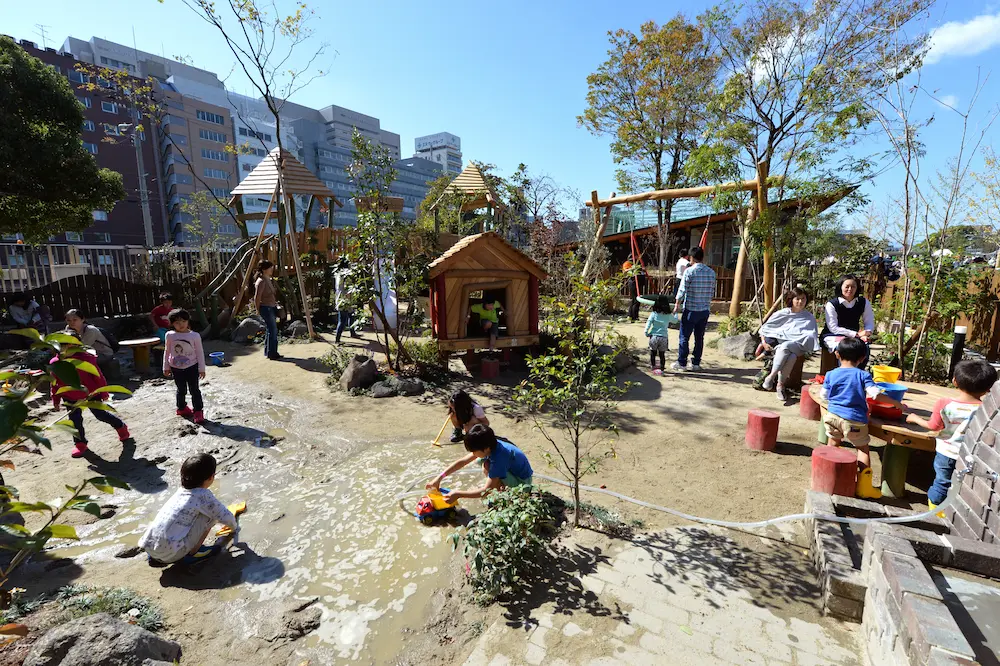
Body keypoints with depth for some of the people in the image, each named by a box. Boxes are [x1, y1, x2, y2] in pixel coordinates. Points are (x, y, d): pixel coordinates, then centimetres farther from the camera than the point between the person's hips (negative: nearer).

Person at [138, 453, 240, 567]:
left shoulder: (181, 491, 11)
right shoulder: (204, 495, -11)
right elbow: (225, 516, -2)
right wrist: (235, 528, 19)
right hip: (171, 554, -7)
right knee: (211, 514, -3)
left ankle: (158, 558, 21)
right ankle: (191, 553, 7)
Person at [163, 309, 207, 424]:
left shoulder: (195, 336, -9)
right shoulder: (170, 336, -3)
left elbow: (200, 352, -5)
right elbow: (167, 352, 6)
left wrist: (202, 368, -5)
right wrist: (166, 367, 8)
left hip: (191, 367, -2)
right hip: (176, 368, 2)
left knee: (194, 389, 1)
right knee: (181, 390, 15)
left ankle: (198, 411, 7)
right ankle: (181, 408, 34)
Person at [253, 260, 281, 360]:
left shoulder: (268, 280, 12)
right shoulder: (261, 281, -17)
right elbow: (257, 298, -16)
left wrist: (276, 304, 15)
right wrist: (259, 310, -7)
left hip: (272, 308, 9)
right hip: (266, 308, -9)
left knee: (270, 330, 14)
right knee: (272, 331, -5)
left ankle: (268, 352, 23)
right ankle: (272, 354, 3)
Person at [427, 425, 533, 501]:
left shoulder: (498, 458, -35)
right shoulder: (492, 445, -12)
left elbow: (486, 491, -32)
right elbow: (462, 461, -8)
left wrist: (458, 494, -29)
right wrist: (439, 478, -13)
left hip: (523, 480, -8)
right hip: (514, 470, 8)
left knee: (487, 468, -27)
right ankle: (501, 485, 12)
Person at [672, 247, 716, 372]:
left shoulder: (689, 271, -10)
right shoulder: (711, 272, 6)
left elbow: (682, 289, -11)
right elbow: (712, 291, 11)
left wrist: (677, 305, -2)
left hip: (691, 309, -5)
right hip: (705, 310, 5)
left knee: (684, 337, 3)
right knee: (700, 337, 11)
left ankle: (682, 363, 6)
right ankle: (696, 363, 17)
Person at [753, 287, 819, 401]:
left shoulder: (809, 317, 18)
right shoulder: (782, 314, 15)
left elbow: (812, 336, 11)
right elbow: (765, 328, 14)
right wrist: (764, 342, -1)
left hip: (797, 345, 0)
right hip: (778, 342, 0)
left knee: (785, 346, -38)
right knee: (791, 356, -37)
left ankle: (771, 376, -32)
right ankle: (780, 385, -33)